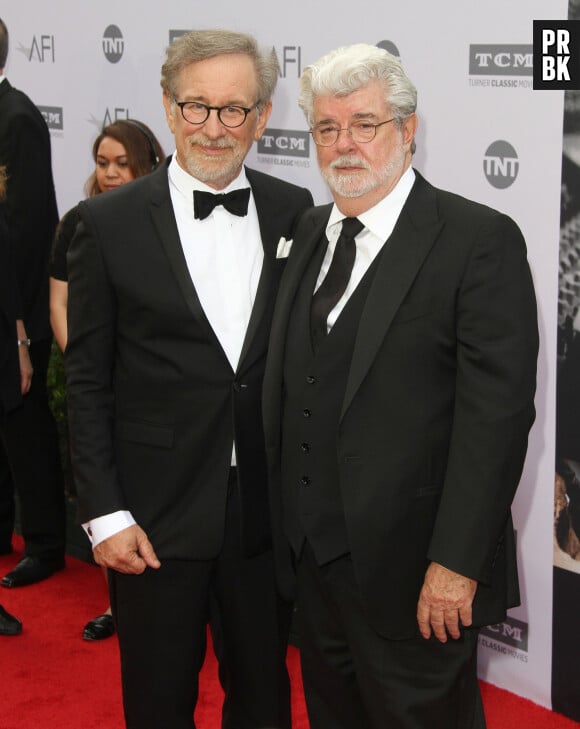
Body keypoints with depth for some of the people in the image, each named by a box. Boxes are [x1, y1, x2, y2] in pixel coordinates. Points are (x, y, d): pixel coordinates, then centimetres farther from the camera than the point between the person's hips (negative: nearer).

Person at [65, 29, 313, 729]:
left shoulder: (294, 212, 2)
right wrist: (104, 514, -8)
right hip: (157, 515, -2)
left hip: (269, 512, 3)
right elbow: (88, 382, -4)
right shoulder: (109, 222, -6)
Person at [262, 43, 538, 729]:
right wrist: (286, 528, 6)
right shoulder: (309, 232, 10)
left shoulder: (480, 240, -12)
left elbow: (495, 414, -17)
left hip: (411, 564, -6)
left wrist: (456, 564, -21)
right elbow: (291, 384, 10)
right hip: (311, 550, 6)